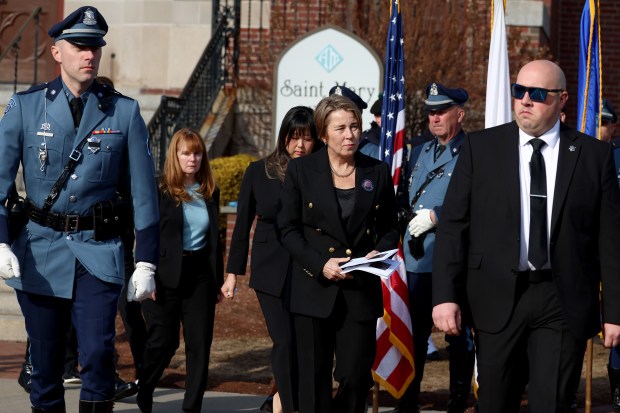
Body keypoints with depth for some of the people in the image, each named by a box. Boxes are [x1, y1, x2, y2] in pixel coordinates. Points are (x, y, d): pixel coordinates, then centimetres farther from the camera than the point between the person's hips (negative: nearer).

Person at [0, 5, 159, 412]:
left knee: (98, 355, -16)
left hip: (98, 253, -1)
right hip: (40, 252, 1)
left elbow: (144, 191, 4)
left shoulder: (124, 112, 2)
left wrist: (146, 263, 1)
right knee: (45, 367, 6)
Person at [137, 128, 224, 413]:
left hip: (200, 275, 4)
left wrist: (219, 281, 12)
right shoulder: (160, 190, -5)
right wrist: (148, 277, -14)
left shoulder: (210, 193, 10)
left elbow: (214, 239, 14)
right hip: (167, 277, -4)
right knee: (163, 343, 1)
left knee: (200, 344, 3)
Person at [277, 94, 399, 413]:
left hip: (361, 290, 1)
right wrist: (320, 264, -12)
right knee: (314, 379, 2)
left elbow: (390, 228, 14)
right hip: (314, 288, -1)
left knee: (356, 376, -2)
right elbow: (288, 229, 1)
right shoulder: (301, 170, 1)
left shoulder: (378, 172, 7)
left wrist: (379, 253, -8)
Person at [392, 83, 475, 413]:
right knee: (413, 334, 9)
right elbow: (406, 198, 27)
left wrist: (435, 216, -17)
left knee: (459, 336, 3)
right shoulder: (419, 153, 16)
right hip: (416, 259, 6)